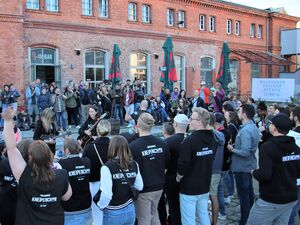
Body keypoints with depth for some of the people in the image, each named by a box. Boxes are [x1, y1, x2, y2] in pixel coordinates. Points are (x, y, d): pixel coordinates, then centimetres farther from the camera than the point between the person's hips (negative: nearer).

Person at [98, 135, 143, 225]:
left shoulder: (107, 167, -20)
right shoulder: (134, 165, -5)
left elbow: (106, 194, -21)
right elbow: (139, 187, 3)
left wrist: (101, 206, -3)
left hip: (113, 213, -4)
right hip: (130, 210, 4)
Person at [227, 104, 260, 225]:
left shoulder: (245, 130, -25)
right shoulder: (254, 127, 6)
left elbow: (245, 152, -30)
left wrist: (232, 149, -16)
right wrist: (235, 146, 7)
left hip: (242, 167, -10)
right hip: (250, 166, 10)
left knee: (243, 196, 3)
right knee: (249, 193, 23)